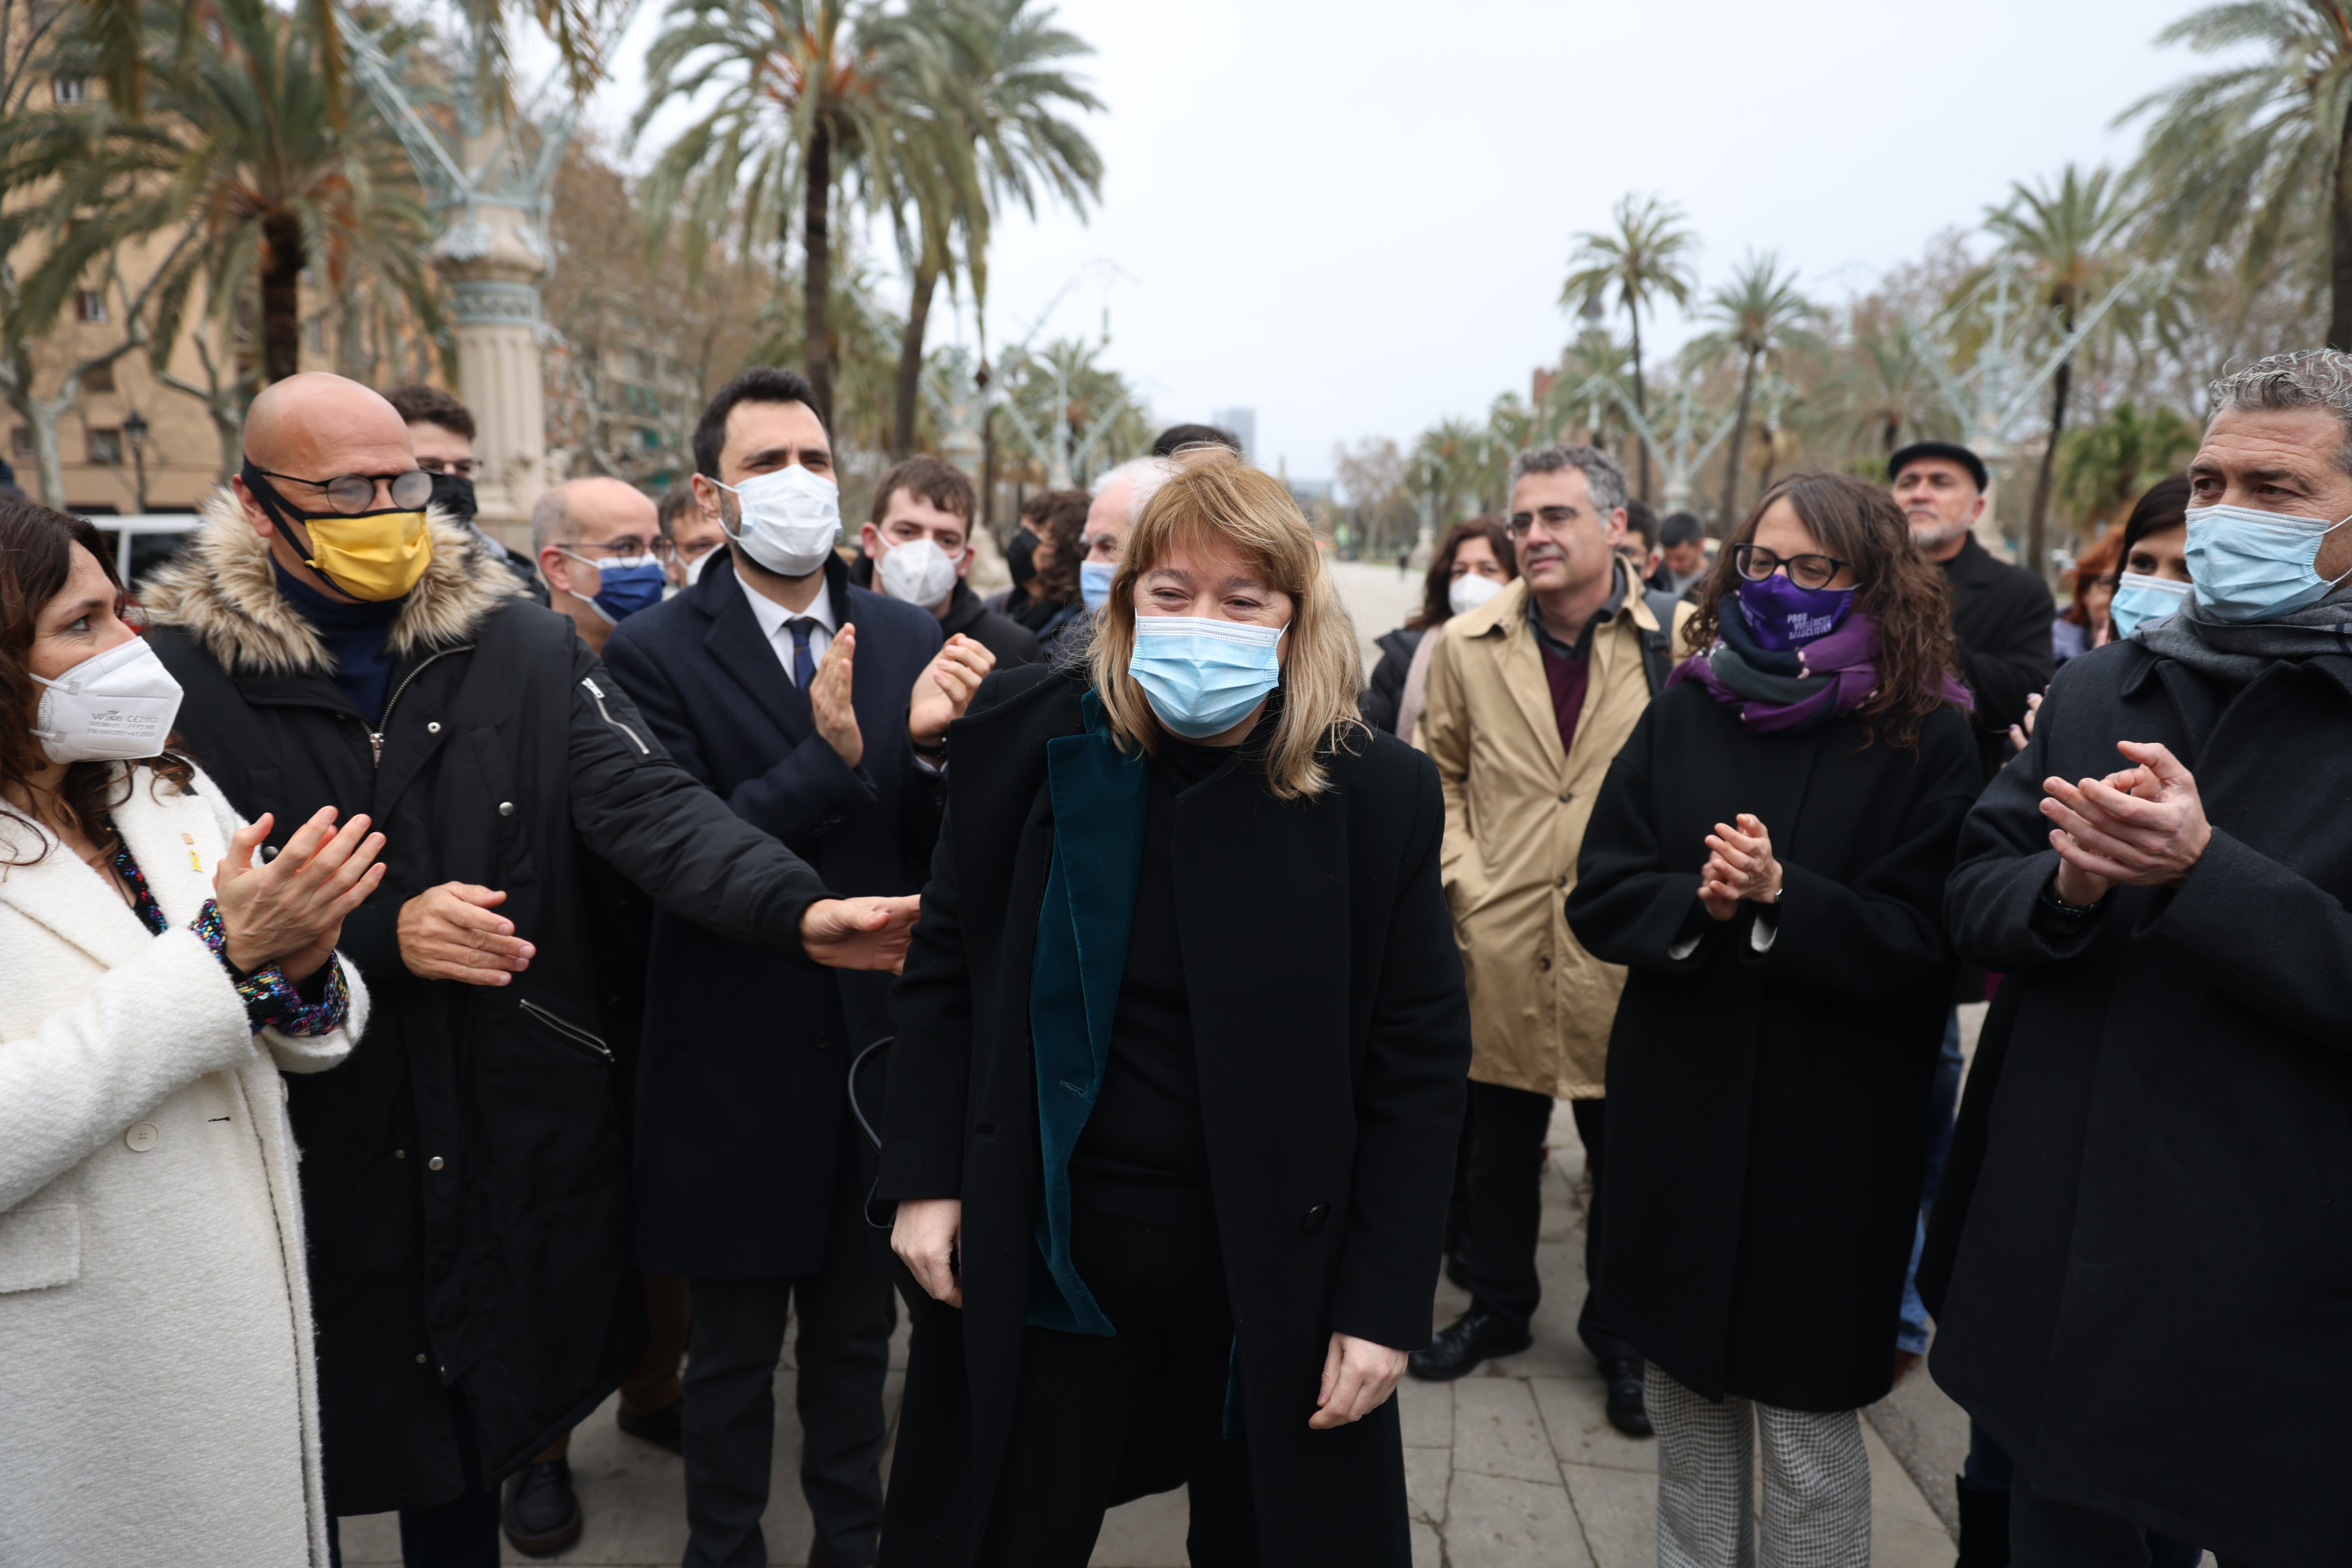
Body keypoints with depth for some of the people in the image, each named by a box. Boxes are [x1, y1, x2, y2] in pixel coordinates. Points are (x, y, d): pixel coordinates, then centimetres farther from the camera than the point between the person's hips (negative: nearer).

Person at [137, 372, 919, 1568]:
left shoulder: (524, 649, -1)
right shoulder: (184, 672, -6)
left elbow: (647, 804, -13)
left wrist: (799, 909, -28)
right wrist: (379, 937, -20)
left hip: (512, 1143, 1)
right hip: (311, 1153, -1)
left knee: (473, 1426, 19)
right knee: (320, 1454, 15)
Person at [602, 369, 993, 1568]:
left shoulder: (911, 638, 0)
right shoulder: (655, 652, -10)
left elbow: (940, 852, -2)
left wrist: (931, 744, -22)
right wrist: (827, 760, -30)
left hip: (880, 1051, 3)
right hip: (738, 1060, -3)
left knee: (856, 1335, 22)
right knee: (734, 1352, 17)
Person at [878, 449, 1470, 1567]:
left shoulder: (1378, 795, -10)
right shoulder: (1029, 739, -6)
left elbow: (1417, 1063, -6)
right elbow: (946, 969, 4)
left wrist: (1386, 1305, -7)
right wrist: (926, 1178, -1)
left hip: (1276, 1280, -1)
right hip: (1042, 1259, 1)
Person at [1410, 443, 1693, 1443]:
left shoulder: (1682, 641, -6)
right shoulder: (1468, 644, 3)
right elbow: (1439, 772, 12)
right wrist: (1462, 882, 2)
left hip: (1625, 949, -2)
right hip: (1503, 945, 2)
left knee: (1623, 1154, 11)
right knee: (1501, 1148, 16)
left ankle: (1619, 1336, 33)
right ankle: (1498, 1311, 37)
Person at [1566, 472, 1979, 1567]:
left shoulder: (1930, 737, -6)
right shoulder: (1684, 709, 3)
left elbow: (1927, 946, -12)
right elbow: (1599, 897, -1)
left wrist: (1780, 898, -24)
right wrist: (1697, 903, -19)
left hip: (1828, 1140, -3)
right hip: (1677, 1119, 3)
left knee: (1809, 1431, 8)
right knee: (1685, 1398, 18)